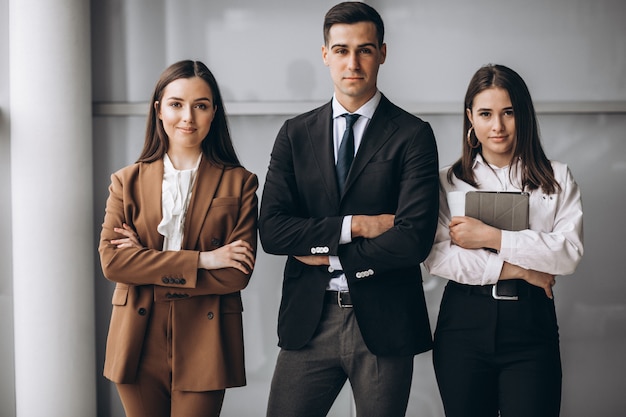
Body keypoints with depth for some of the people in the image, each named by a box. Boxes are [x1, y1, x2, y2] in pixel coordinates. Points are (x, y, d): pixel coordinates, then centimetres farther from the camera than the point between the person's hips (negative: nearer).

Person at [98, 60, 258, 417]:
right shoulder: (127, 181, 6)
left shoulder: (240, 183, 1)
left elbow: (238, 274, -8)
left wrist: (146, 261, -11)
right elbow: (111, 260, -7)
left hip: (204, 346, -1)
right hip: (139, 344, 2)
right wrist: (201, 260, -14)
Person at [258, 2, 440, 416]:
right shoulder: (296, 134, 7)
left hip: (383, 323, -2)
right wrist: (354, 225, -12)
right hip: (308, 320, 2)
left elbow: (414, 239, -13)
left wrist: (327, 257, -7)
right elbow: (272, 230, -3)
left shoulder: (413, 135, -3)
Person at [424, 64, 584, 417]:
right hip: (465, 324, 1)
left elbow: (570, 254, -7)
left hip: (532, 325, -1)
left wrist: (490, 236, -12)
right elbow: (437, 257, -6)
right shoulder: (449, 182, 7)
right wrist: (520, 269, -9)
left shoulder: (557, 179, 7)